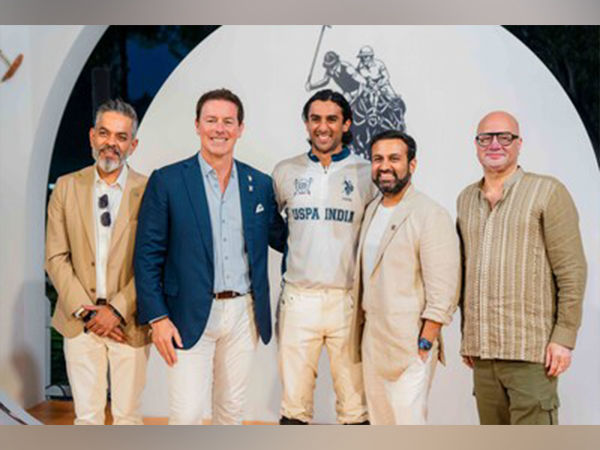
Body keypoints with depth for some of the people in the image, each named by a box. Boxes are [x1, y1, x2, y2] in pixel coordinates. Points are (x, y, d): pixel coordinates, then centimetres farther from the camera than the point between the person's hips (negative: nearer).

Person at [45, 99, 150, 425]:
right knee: (86, 416, 9)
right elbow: (56, 257, 2)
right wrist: (84, 310, -7)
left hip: (128, 322, -2)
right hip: (80, 323, 2)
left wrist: (118, 310, -13)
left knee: (127, 415, 9)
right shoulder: (67, 187, 3)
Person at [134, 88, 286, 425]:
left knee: (231, 410, 14)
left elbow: (282, 239, 15)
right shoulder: (167, 181, -3)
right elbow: (148, 256, -4)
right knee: (187, 413, -4)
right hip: (191, 317, -3)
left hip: (243, 314, 4)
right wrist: (157, 318, -10)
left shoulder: (260, 184, 7)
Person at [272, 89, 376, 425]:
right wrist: (297, 250, 11)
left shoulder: (366, 174, 2)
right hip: (299, 299, 2)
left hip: (349, 299, -1)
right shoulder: (285, 172, 8)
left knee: (355, 401, 4)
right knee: (294, 402, 7)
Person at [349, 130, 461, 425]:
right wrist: (360, 332, 13)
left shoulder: (431, 216, -12)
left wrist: (423, 346, -17)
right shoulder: (372, 210, 12)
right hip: (371, 340, 8)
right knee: (380, 424, 16)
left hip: (408, 346, -8)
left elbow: (442, 295, -15)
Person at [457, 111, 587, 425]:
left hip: (531, 351, -5)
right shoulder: (466, 199, 15)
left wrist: (564, 338, -11)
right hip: (482, 351, 5)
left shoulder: (547, 192, -2)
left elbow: (572, 270, -6)